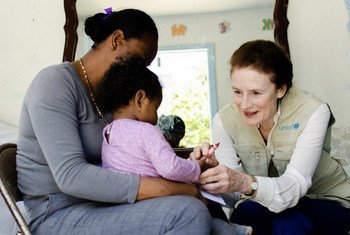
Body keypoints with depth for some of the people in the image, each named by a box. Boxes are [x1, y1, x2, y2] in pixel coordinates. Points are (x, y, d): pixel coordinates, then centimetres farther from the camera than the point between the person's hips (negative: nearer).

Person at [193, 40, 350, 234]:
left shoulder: (313, 112, -24)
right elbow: (230, 191, -19)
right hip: (263, 205, 3)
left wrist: (246, 183, -52)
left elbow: (296, 184, -33)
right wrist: (211, 170, -43)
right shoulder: (224, 120, -15)